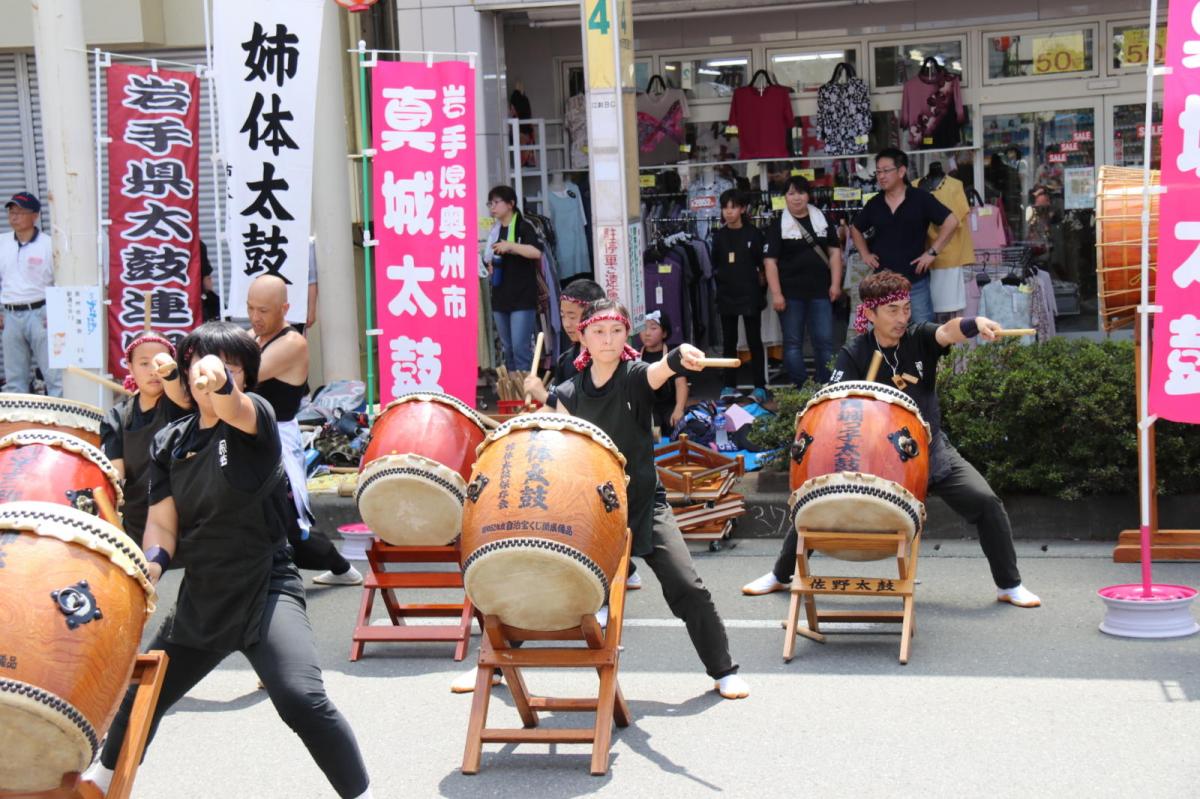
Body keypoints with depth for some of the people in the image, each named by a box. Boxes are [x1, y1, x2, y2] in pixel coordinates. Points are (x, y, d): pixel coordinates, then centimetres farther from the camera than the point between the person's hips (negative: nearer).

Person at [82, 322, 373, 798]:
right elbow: (162, 523, 2)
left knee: (302, 700, -26)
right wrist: (151, 565, -20)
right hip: (199, 601, 6)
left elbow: (233, 409, -35)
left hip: (266, 591, -6)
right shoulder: (169, 443, 5)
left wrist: (221, 381, -58)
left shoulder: (255, 419, -10)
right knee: (140, 695, 21)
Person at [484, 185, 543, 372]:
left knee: (520, 347, -12)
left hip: (522, 298, -7)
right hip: (500, 297, 7)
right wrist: (489, 266, 7)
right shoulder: (494, 231, 14)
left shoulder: (523, 227, -5)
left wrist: (510, 246, -23)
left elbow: (537, 252, -22)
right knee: (507, 348, 10)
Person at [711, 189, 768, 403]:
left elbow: (763, 264, -1)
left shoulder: (754, 234, -3)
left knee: (754, 341, 0)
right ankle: (729, 385, 14)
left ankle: (760, 386, 3)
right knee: (729, 341, 8)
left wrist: (762, 278, -6)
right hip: (726, 294, 3)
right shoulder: (719, 236, 6)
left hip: (750, 294, -3)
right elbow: (715, 265, 13)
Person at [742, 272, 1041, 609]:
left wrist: (974, 323, -55)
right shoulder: (853, 355, -10)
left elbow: (948, 332, -33)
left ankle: (1009, 585, 8)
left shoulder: (919, 337, -10)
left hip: (930, 451, 0)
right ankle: (780, 575, 23)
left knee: (985, 502, -13)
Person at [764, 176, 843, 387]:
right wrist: (776, 294, -11)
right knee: (793, 343, 4)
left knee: (825, 341, 0)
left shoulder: (823, 221, 9)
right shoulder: (778, 226, 0)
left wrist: (835, 284, 0)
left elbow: (834, 252, 10)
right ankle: (799, 390, 10)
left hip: (820, 291, 2)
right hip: (791, 294, -2)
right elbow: (770, 261, -4)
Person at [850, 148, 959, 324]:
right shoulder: (874, 204, 6)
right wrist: (865, 254, 10)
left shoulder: (920, 198, -6)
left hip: (915, 279, -4)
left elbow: (951, 221, -7)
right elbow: (856, 229, 23)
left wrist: (932, 252, -10)